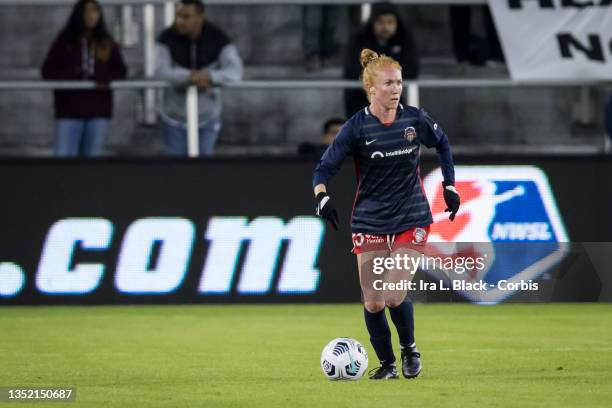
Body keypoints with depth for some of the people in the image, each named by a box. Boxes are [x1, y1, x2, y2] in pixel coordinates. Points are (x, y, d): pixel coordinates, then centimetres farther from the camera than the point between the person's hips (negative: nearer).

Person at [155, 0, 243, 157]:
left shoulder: (218, 39, -17)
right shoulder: (167, 38, -18)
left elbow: (235, 72, -26)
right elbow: (161, 72, -31)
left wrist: (209, 77, -47)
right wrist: (190, 76, -49)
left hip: (207, 116, 0)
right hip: (175, 115, 0)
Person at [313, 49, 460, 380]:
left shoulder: (415, 119, -4)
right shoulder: (357, 127, -10)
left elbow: (442, 144, 17)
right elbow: (324, 169, -11)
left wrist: (449, 186, 15)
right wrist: (322, 197, -31)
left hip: (411, 220, 0)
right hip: (369, 223, 0)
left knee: (395, 296, -13)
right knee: (373, 303, -1)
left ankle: (409, 348, 15)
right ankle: (387, 364, 21)